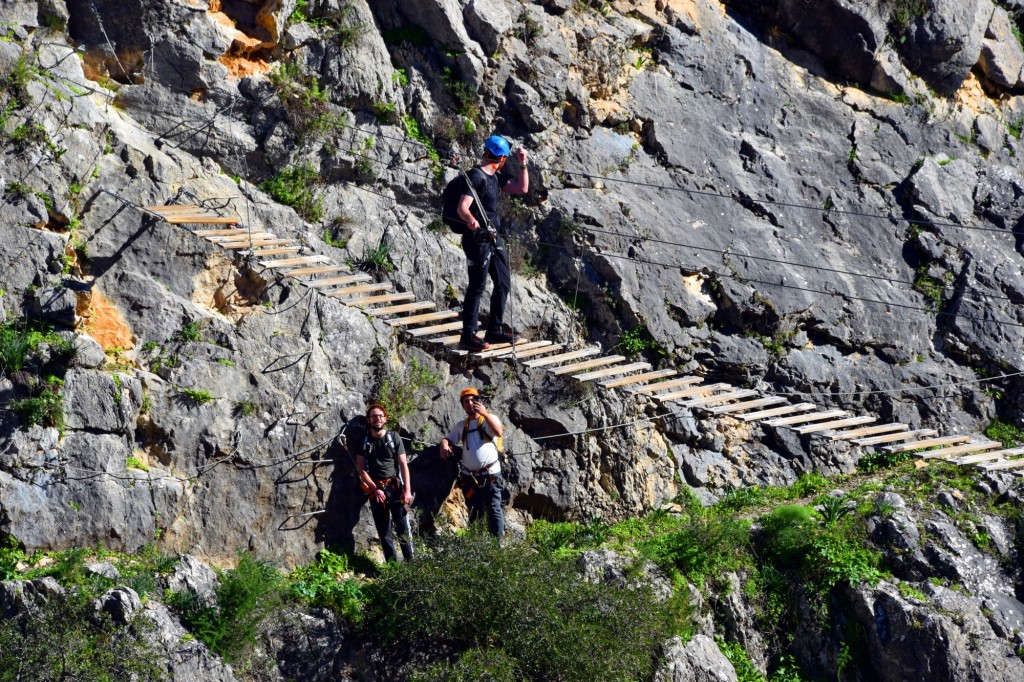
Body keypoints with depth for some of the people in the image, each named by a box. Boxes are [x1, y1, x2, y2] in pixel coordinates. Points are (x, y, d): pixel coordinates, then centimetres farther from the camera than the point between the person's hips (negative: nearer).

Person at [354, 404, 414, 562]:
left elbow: (403, 464, 0)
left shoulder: (393, 438, 4)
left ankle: (411, 562, -5)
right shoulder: (363, 441, 5)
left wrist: (407, 489, -10)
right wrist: (375, 489, -8)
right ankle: (392, 564, 3)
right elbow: (361, 468, 1)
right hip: (375, 489, 1)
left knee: (403, 525, -9)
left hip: (395, 486, -1)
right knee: (383, 529, 1)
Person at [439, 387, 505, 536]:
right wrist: (444, 445, -11)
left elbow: (499, 432, -20)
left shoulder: (489, 419, 0)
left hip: (490, 474, -5)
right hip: (469, 476, 5)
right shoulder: (461, 426, 15)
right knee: (473, 511, 12)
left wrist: (484, 413, -28)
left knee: (493, 509, -7)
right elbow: (447, 439, 13)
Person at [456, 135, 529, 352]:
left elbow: (522, 188, 15)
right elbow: (462, 207, -28)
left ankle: (494, 330, 25)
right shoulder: (476, 177, -17)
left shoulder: (496, 176, 11)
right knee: (477, 287, -8)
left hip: (493, 239, 10)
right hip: (478, 239, -10)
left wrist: (522, 164, 5)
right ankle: (468, 337, -4)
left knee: (503, 283, 15)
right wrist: (471, 220, -48)